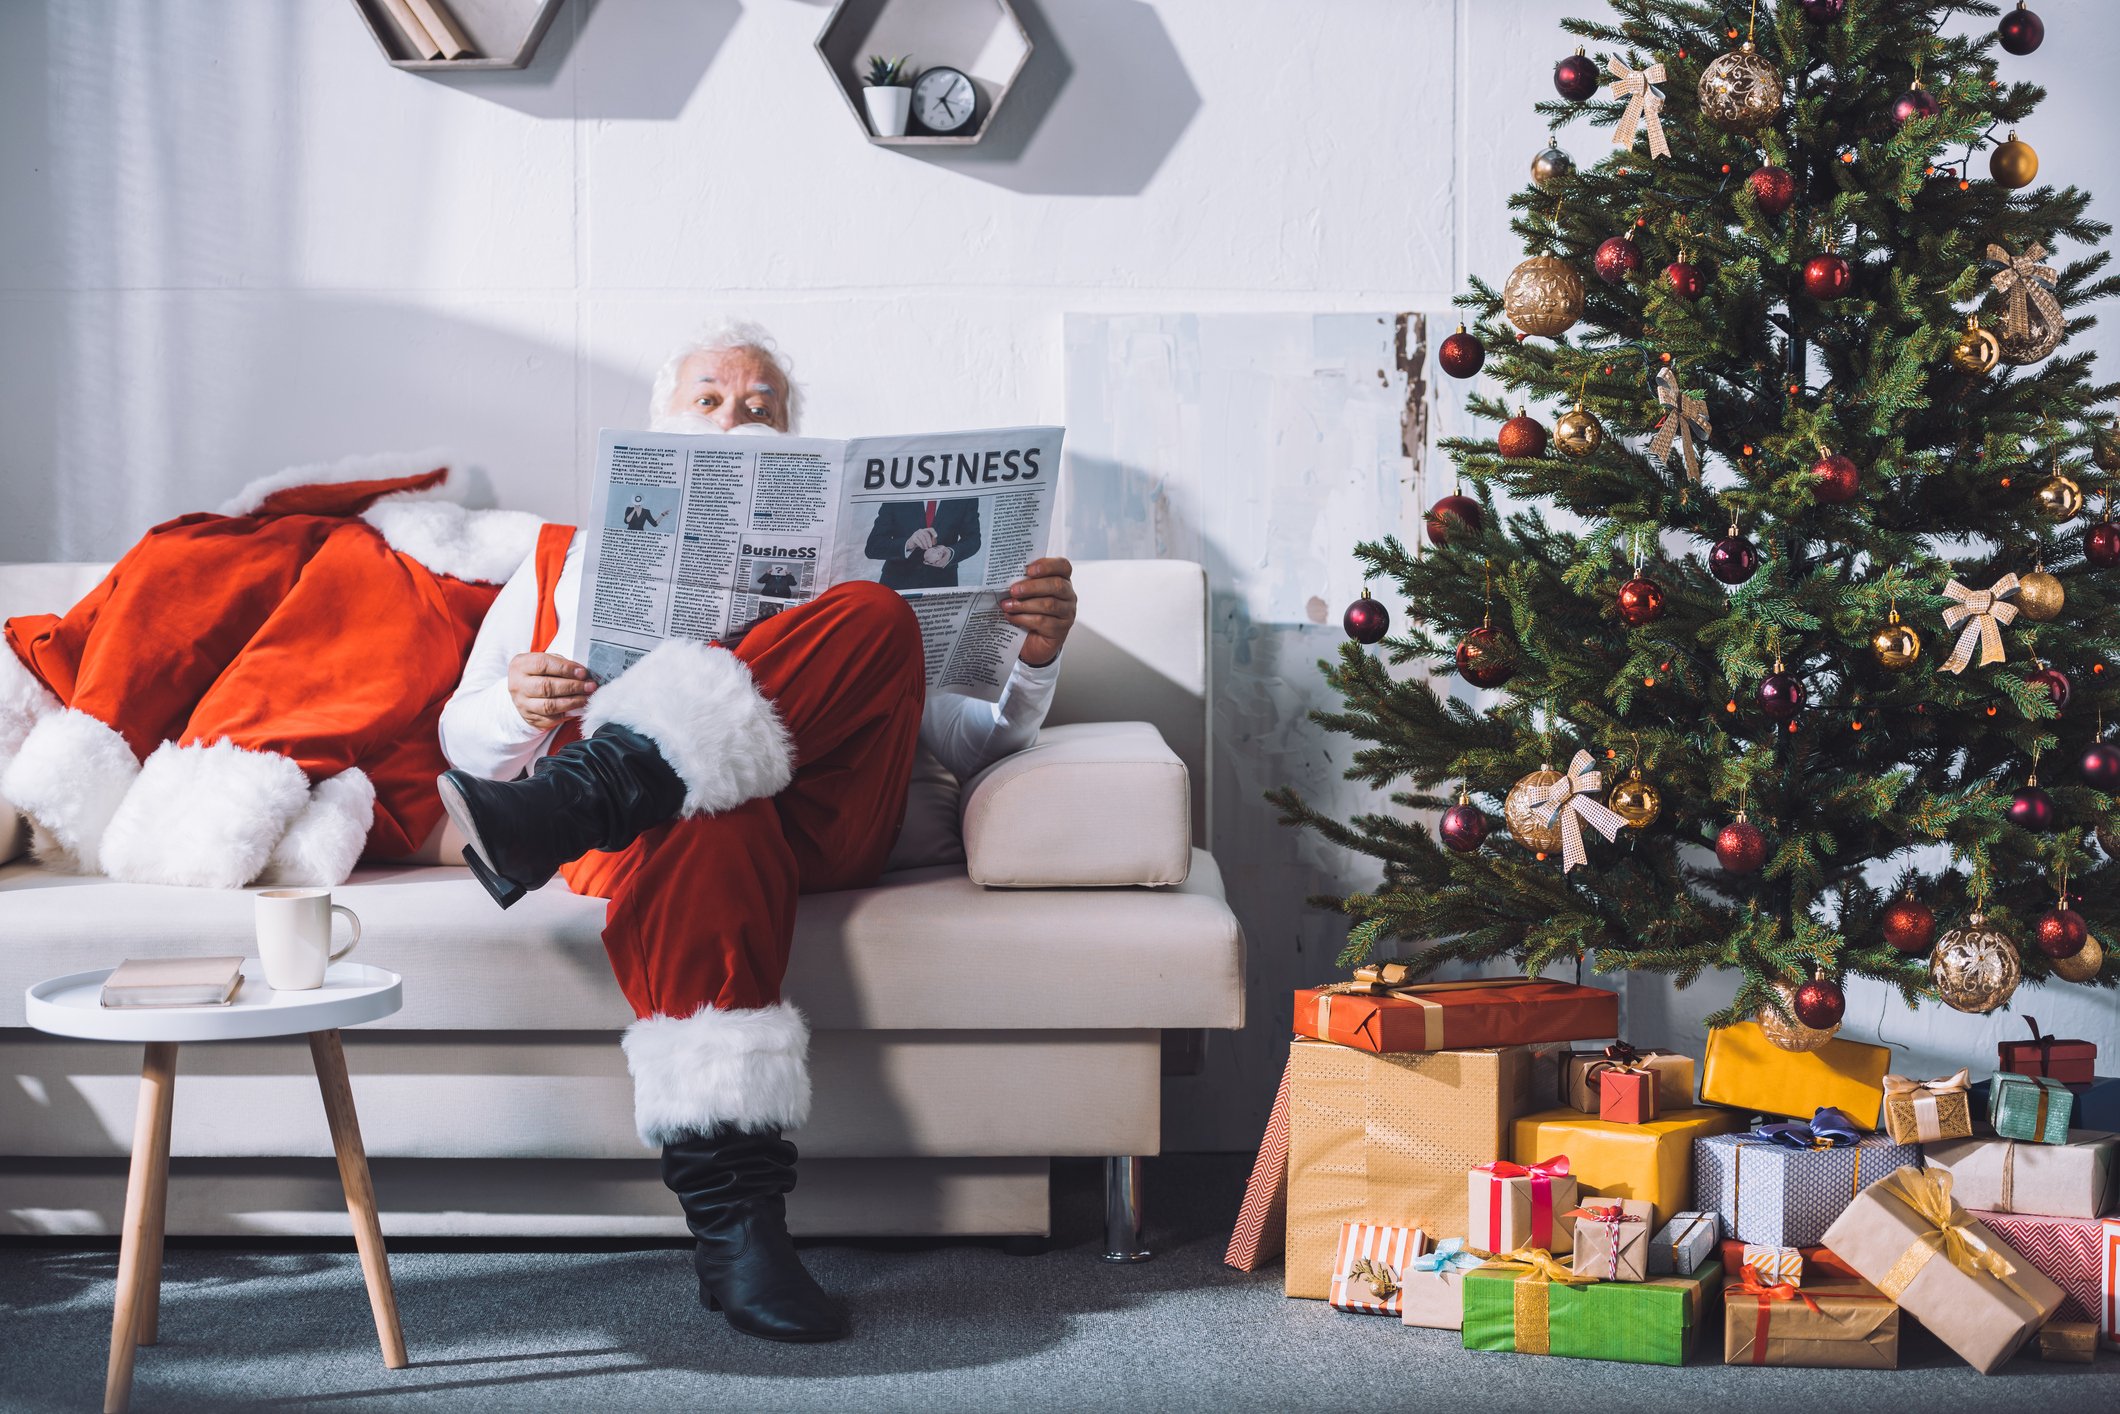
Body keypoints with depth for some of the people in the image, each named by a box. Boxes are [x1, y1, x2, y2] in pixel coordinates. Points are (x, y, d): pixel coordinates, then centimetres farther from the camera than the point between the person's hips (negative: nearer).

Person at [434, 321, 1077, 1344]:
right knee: (713, 821, -40)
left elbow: (971, 741, 22)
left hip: (817, 817, 2)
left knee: (876, 617, -28)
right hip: (647, 830, -2)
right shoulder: (570, 559, 32)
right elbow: (465, 740, 20)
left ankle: (556, 813, -41)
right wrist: (520, 710, -5)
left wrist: (1035, 657, -1)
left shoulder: (839, 568, 34)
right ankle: (734, 1223, -50)